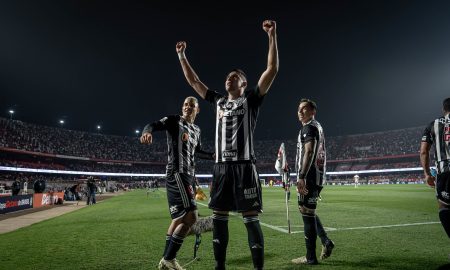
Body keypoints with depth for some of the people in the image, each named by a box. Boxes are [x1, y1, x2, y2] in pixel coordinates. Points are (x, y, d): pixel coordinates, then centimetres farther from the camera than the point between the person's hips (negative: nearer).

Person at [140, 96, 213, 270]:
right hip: (177, 172, -9)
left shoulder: (196, 131, 20)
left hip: (187, 175, 9)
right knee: (191, 216, -15)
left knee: (179, 218, 12)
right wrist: (148, 131, -39)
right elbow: (156, 125, -17)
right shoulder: (174, 121, -1)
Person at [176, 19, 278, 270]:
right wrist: (182, 56, 24)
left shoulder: (251, 99, 5)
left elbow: (272, 69, -4)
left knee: (251, 218, -2)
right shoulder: (219, 101, 18)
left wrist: (272, 36, -8)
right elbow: (194, 81, 25)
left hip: (244, 166, -5)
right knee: (219, 217, 9)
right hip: (221, 166, 5)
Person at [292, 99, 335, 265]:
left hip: (309, 177, -10)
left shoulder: (309, 127, -8)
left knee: (307, 213, -4)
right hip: (318, 176, 10)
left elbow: (309, 152, -21)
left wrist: (301, 177, -25)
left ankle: (310, 258, 4)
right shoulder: (318, 127, 21)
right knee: (308, 211, 21)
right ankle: (326, 242, 20)